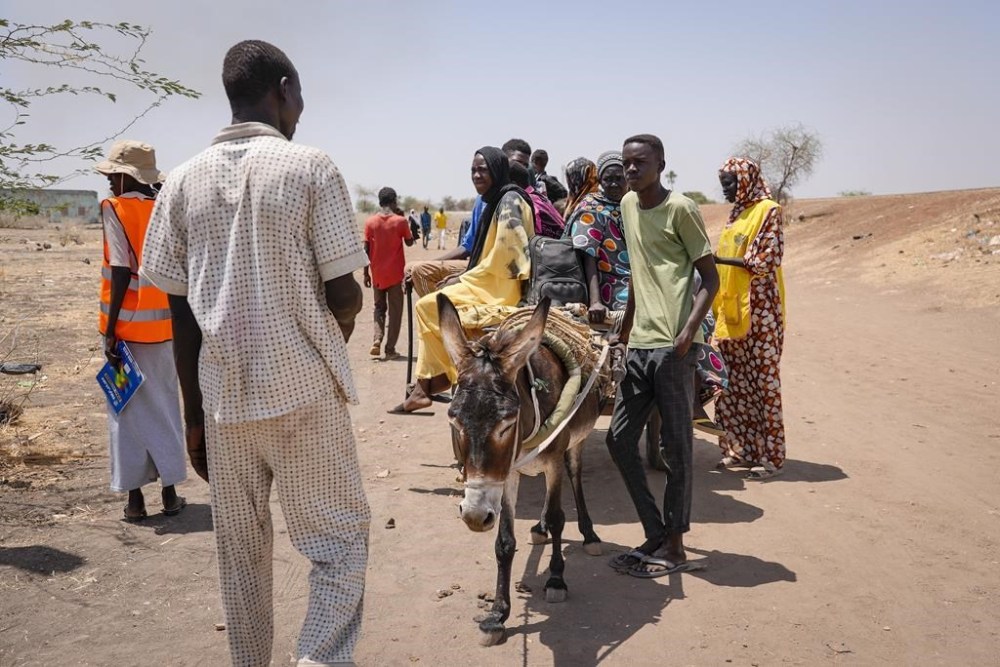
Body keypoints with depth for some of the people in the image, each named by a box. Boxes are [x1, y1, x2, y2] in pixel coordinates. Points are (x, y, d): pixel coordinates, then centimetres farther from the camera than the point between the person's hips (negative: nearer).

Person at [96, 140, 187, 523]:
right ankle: (170, 493, 16)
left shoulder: (115, 209, -7)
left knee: (129, 409, 5)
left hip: (128, 325, -4)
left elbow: (122, 273, -14)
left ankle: (135, 498, 10)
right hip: (163, 324, 4)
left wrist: (111, 330, -12)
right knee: (164, 407, 11)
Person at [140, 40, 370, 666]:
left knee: (240, 550, 16)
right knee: (340, 539, 7)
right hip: (305, 391, -4)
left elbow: (181, 310, 5)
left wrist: (194, 413, 12)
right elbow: (345, 295, -10)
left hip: (222, 395, 4)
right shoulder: (311, 168, -7)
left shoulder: (184, 181, 4)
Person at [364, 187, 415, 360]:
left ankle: (377, 341, -2)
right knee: (395, 311, 5)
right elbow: (409, 242, 7)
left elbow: (366, 250, -1)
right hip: (396, 274, -2)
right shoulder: (400, 221, -7)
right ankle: (390, 349, 3)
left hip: (377, 274, 2)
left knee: (379, 308, 17)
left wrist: (366, 273, 6)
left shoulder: (370, 222, -1)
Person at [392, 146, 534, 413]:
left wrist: (464, 279, -13)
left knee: (428, 306, -12)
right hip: (492, 282, 10)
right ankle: (425, 385, 5)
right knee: (431, 306, 11)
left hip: (503, 287, -10)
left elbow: (503, 257, -20)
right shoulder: (496, 201, 17)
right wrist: (463, 278, 8)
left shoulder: (509, 200, -12)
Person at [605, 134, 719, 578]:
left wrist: (689, 330, -19)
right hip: (638, 343, 8)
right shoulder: (628, 205, 15)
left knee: (675, 446, 0)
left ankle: (674, 547, 13)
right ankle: (655, 535, 21)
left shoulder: (680, 209, -6)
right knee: (619, 439, 9)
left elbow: (710, 278, -7)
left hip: (672, 345, -8)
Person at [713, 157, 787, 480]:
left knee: (763, 380, -2)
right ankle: (740, 447, 19)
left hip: (759, 311, -7)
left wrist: (719, 259, -21)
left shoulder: (768, 211, -8)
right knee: (734, 381, 9)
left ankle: (771, 456, 5)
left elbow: (766, 262, -15)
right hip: (732, 311, 8)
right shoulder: (737, 213, 15)